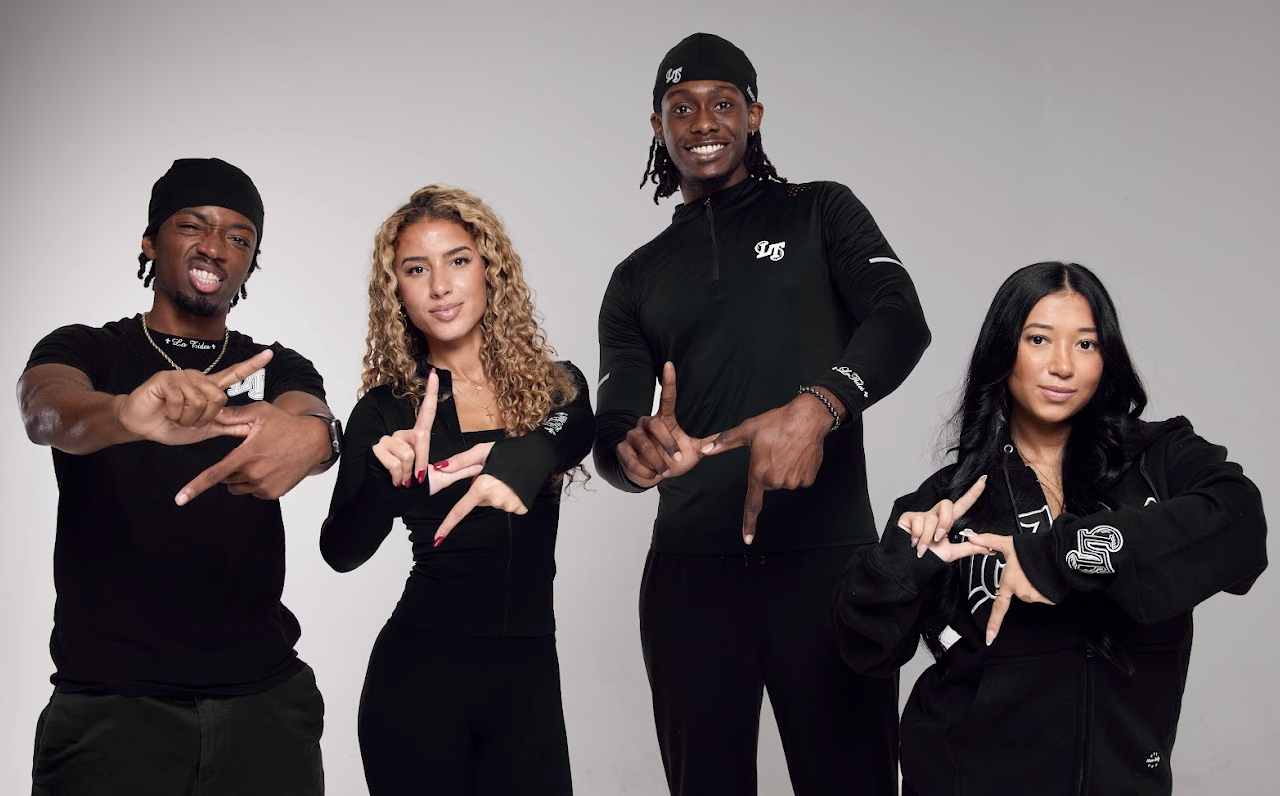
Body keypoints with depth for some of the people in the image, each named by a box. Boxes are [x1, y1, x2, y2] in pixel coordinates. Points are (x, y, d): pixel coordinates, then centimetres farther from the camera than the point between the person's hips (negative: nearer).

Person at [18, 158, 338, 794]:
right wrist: (126, 415, -44)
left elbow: (315, 423, -12)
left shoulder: (276, 368, 11)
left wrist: (311, 436, -39)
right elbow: (45, 411, -19)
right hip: (109, 704, -2)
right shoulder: (83, 351, 4)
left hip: (264, 699, 2)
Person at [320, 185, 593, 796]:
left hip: (529, 674, 2)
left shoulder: (561, 389, 4)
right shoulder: (387, 410, -1)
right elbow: (340, 551, -11)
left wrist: (522, 461, -39)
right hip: (419, 672, -1)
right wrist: (389, 480, -30)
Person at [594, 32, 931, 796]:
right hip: (692, 568, 3)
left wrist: (818, 406, -29)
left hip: (830, 558, -2)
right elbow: (610, 431, 8)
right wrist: (634, 448, -19)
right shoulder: (638, 278, 17)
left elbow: (902, 318, -8)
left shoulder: (821, 213, 10)